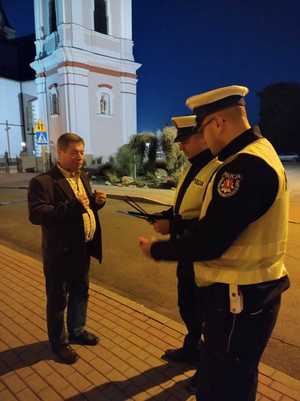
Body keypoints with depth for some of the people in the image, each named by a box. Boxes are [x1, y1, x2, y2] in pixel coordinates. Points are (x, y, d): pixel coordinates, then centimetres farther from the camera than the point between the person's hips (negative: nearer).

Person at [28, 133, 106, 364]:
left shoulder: (82, 177, 9)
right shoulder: (43, 181, -17)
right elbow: (36, 214, -27)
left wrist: (97, 201, -4)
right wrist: (72, 206, -36)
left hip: (83, 248, 8)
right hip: (60, 251, -7)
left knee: (80, 293, 22)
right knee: (58, 299, 11)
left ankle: (77, 330, 44)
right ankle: (58, 342, 32)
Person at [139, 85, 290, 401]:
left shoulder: (244, 166, -26)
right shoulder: (258, 151, 8)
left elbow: (208, 241, -27)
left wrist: (156, 250, -11)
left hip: (239, 296, -10)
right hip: (252, 288, 10)